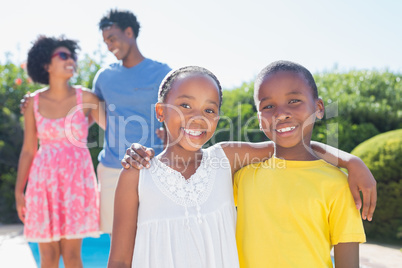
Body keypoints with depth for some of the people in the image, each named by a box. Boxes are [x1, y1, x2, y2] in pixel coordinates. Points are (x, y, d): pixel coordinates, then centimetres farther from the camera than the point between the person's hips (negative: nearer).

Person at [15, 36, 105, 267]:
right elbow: (28, 150, 6)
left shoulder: (86, 98, -2)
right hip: (44, 180, 1)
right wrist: (19, 191, 5)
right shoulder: (34, 102, 3)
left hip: (77, 179, -1)